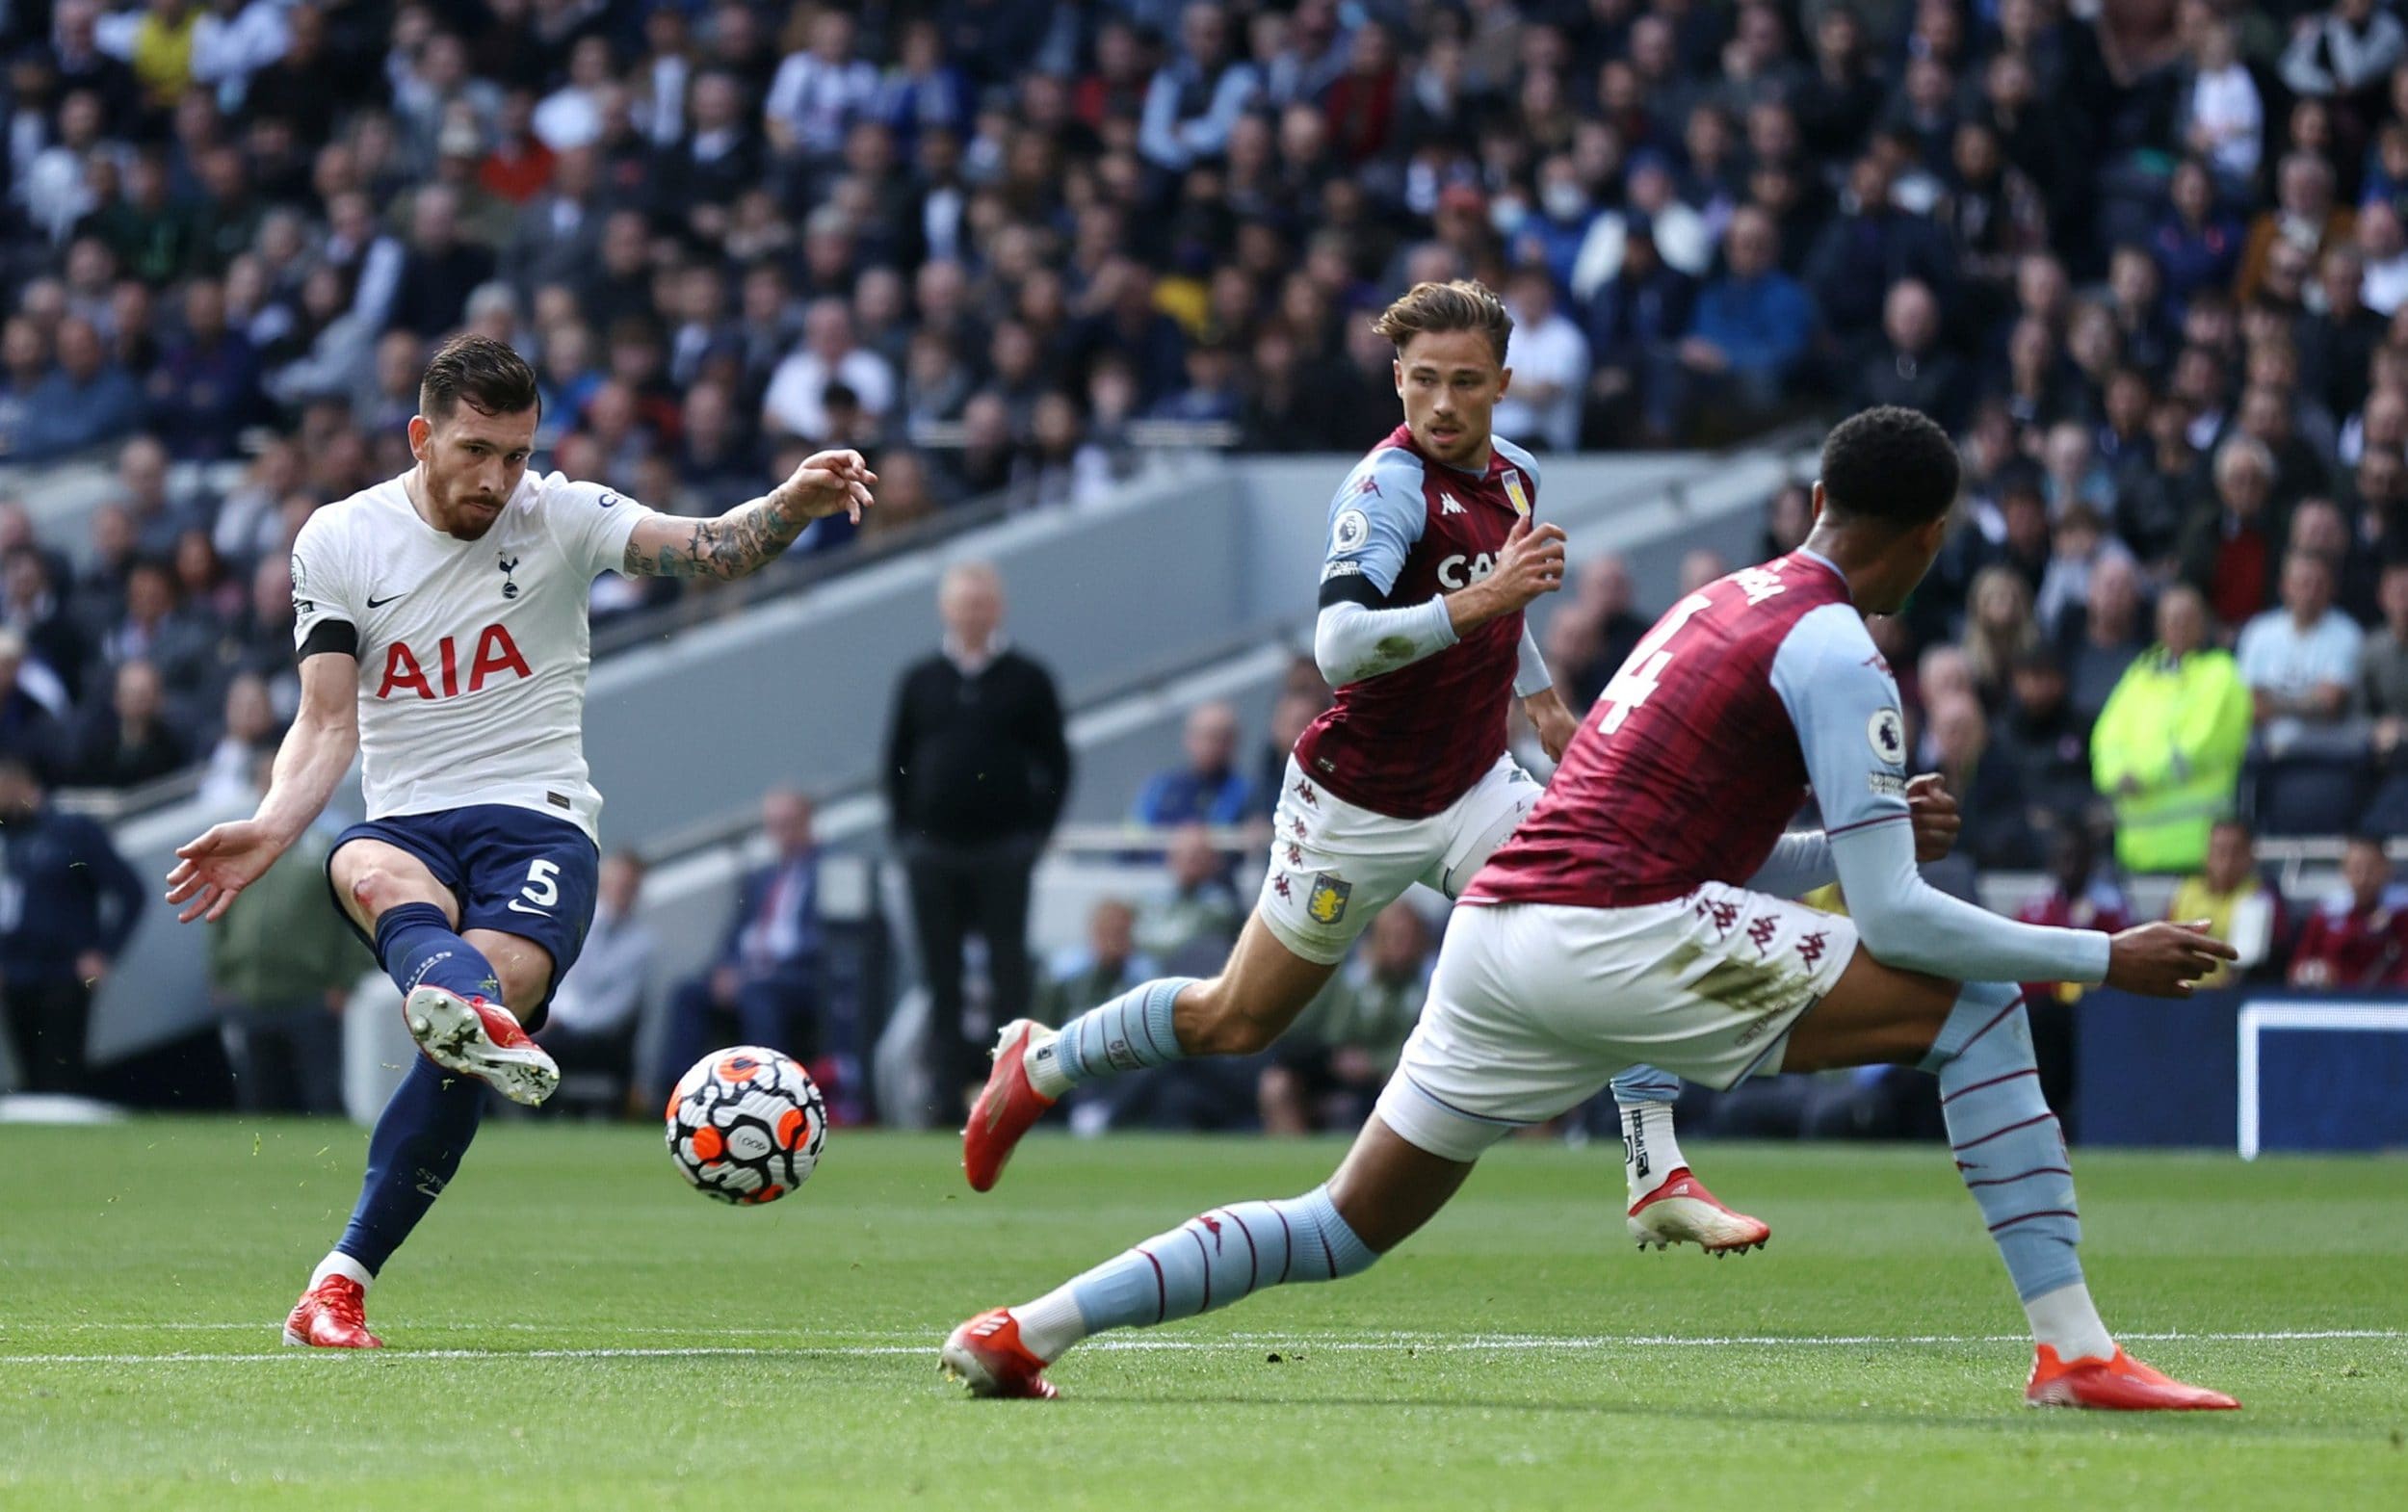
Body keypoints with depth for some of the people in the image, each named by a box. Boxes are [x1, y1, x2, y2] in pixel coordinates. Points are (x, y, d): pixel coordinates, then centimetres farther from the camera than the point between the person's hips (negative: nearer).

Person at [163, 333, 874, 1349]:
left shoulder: (560, 518, 3)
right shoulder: (340, 542, 6)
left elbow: (709, 550, -11)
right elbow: (328, 722, 4)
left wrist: (794, 504, -32)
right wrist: (271, 828, -14)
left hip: (539, 820, -1)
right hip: (406, 823, 1)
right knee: (369, 876, -37)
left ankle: (342, 1280, -25)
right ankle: (482, 1014, -71)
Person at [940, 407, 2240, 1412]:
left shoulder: (1719, 604, 23)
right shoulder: (1835, 654, -4)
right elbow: (1895, 919, -7)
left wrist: (1870, 836, 22)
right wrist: (2106, 958, -2)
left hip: (1497, 922, 8)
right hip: (1611, 941, -8)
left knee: (1345, 1229, 16)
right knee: (1974, 1002, -4)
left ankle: (1024, 1329, 8)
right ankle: (2071, 1350, -11)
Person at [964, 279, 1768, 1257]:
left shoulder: (1515, 476, 3)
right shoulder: (1388, 487, -23)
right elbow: (1339, 646, -38)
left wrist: (1541, 698, 26)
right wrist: (1476, 602, -46)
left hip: (1472, 791, 6)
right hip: (1360, 806, -6)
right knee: (1236, 1021, 7)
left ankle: (1657, 1182, -12)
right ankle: (1038, 1065, 32)